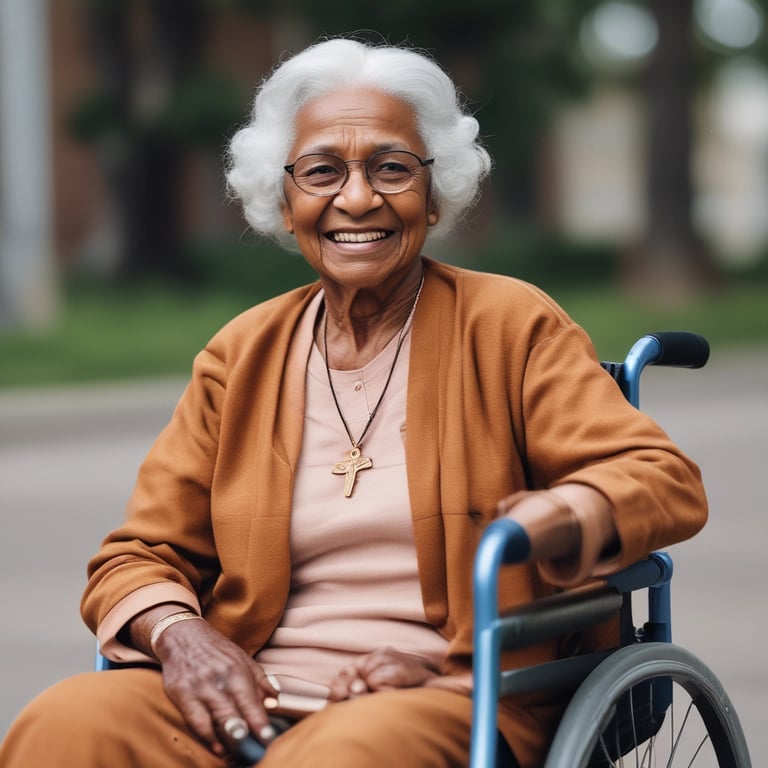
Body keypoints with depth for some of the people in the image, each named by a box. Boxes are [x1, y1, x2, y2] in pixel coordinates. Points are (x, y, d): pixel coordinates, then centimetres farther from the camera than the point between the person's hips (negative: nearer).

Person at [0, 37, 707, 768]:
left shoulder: (510, 326, 8)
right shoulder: (241, 356, 17)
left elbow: (666, 479, -2)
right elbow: (138, 556, 17)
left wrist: (562, 518, -25)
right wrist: (178, 635, -9)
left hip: (447, 701, -3)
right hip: (248, 700, 4)